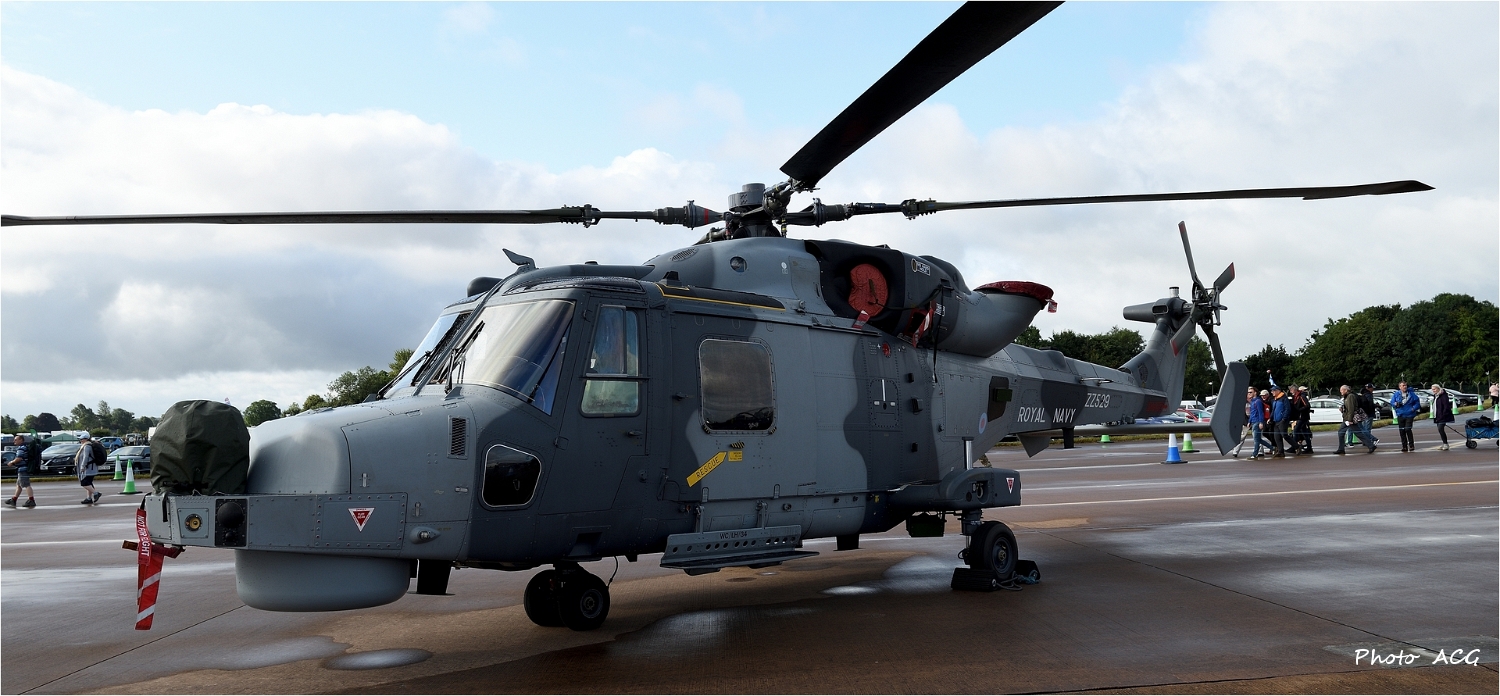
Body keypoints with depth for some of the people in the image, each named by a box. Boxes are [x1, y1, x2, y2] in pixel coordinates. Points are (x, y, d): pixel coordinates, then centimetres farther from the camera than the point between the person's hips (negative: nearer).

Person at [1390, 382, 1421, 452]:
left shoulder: (1411, 393, 0)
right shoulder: (1396, 394, 5)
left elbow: (1417, 402, 5)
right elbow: (1392, 403, 7)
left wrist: (1414, 408, -11)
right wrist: (1396, 404, -15)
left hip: (1409, 415, -3)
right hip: (1400, 415, 3)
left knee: (1408, 429, -14)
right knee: (1402, 431, 4)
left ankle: (1411, 445, 0)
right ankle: (1404, 447, 12)